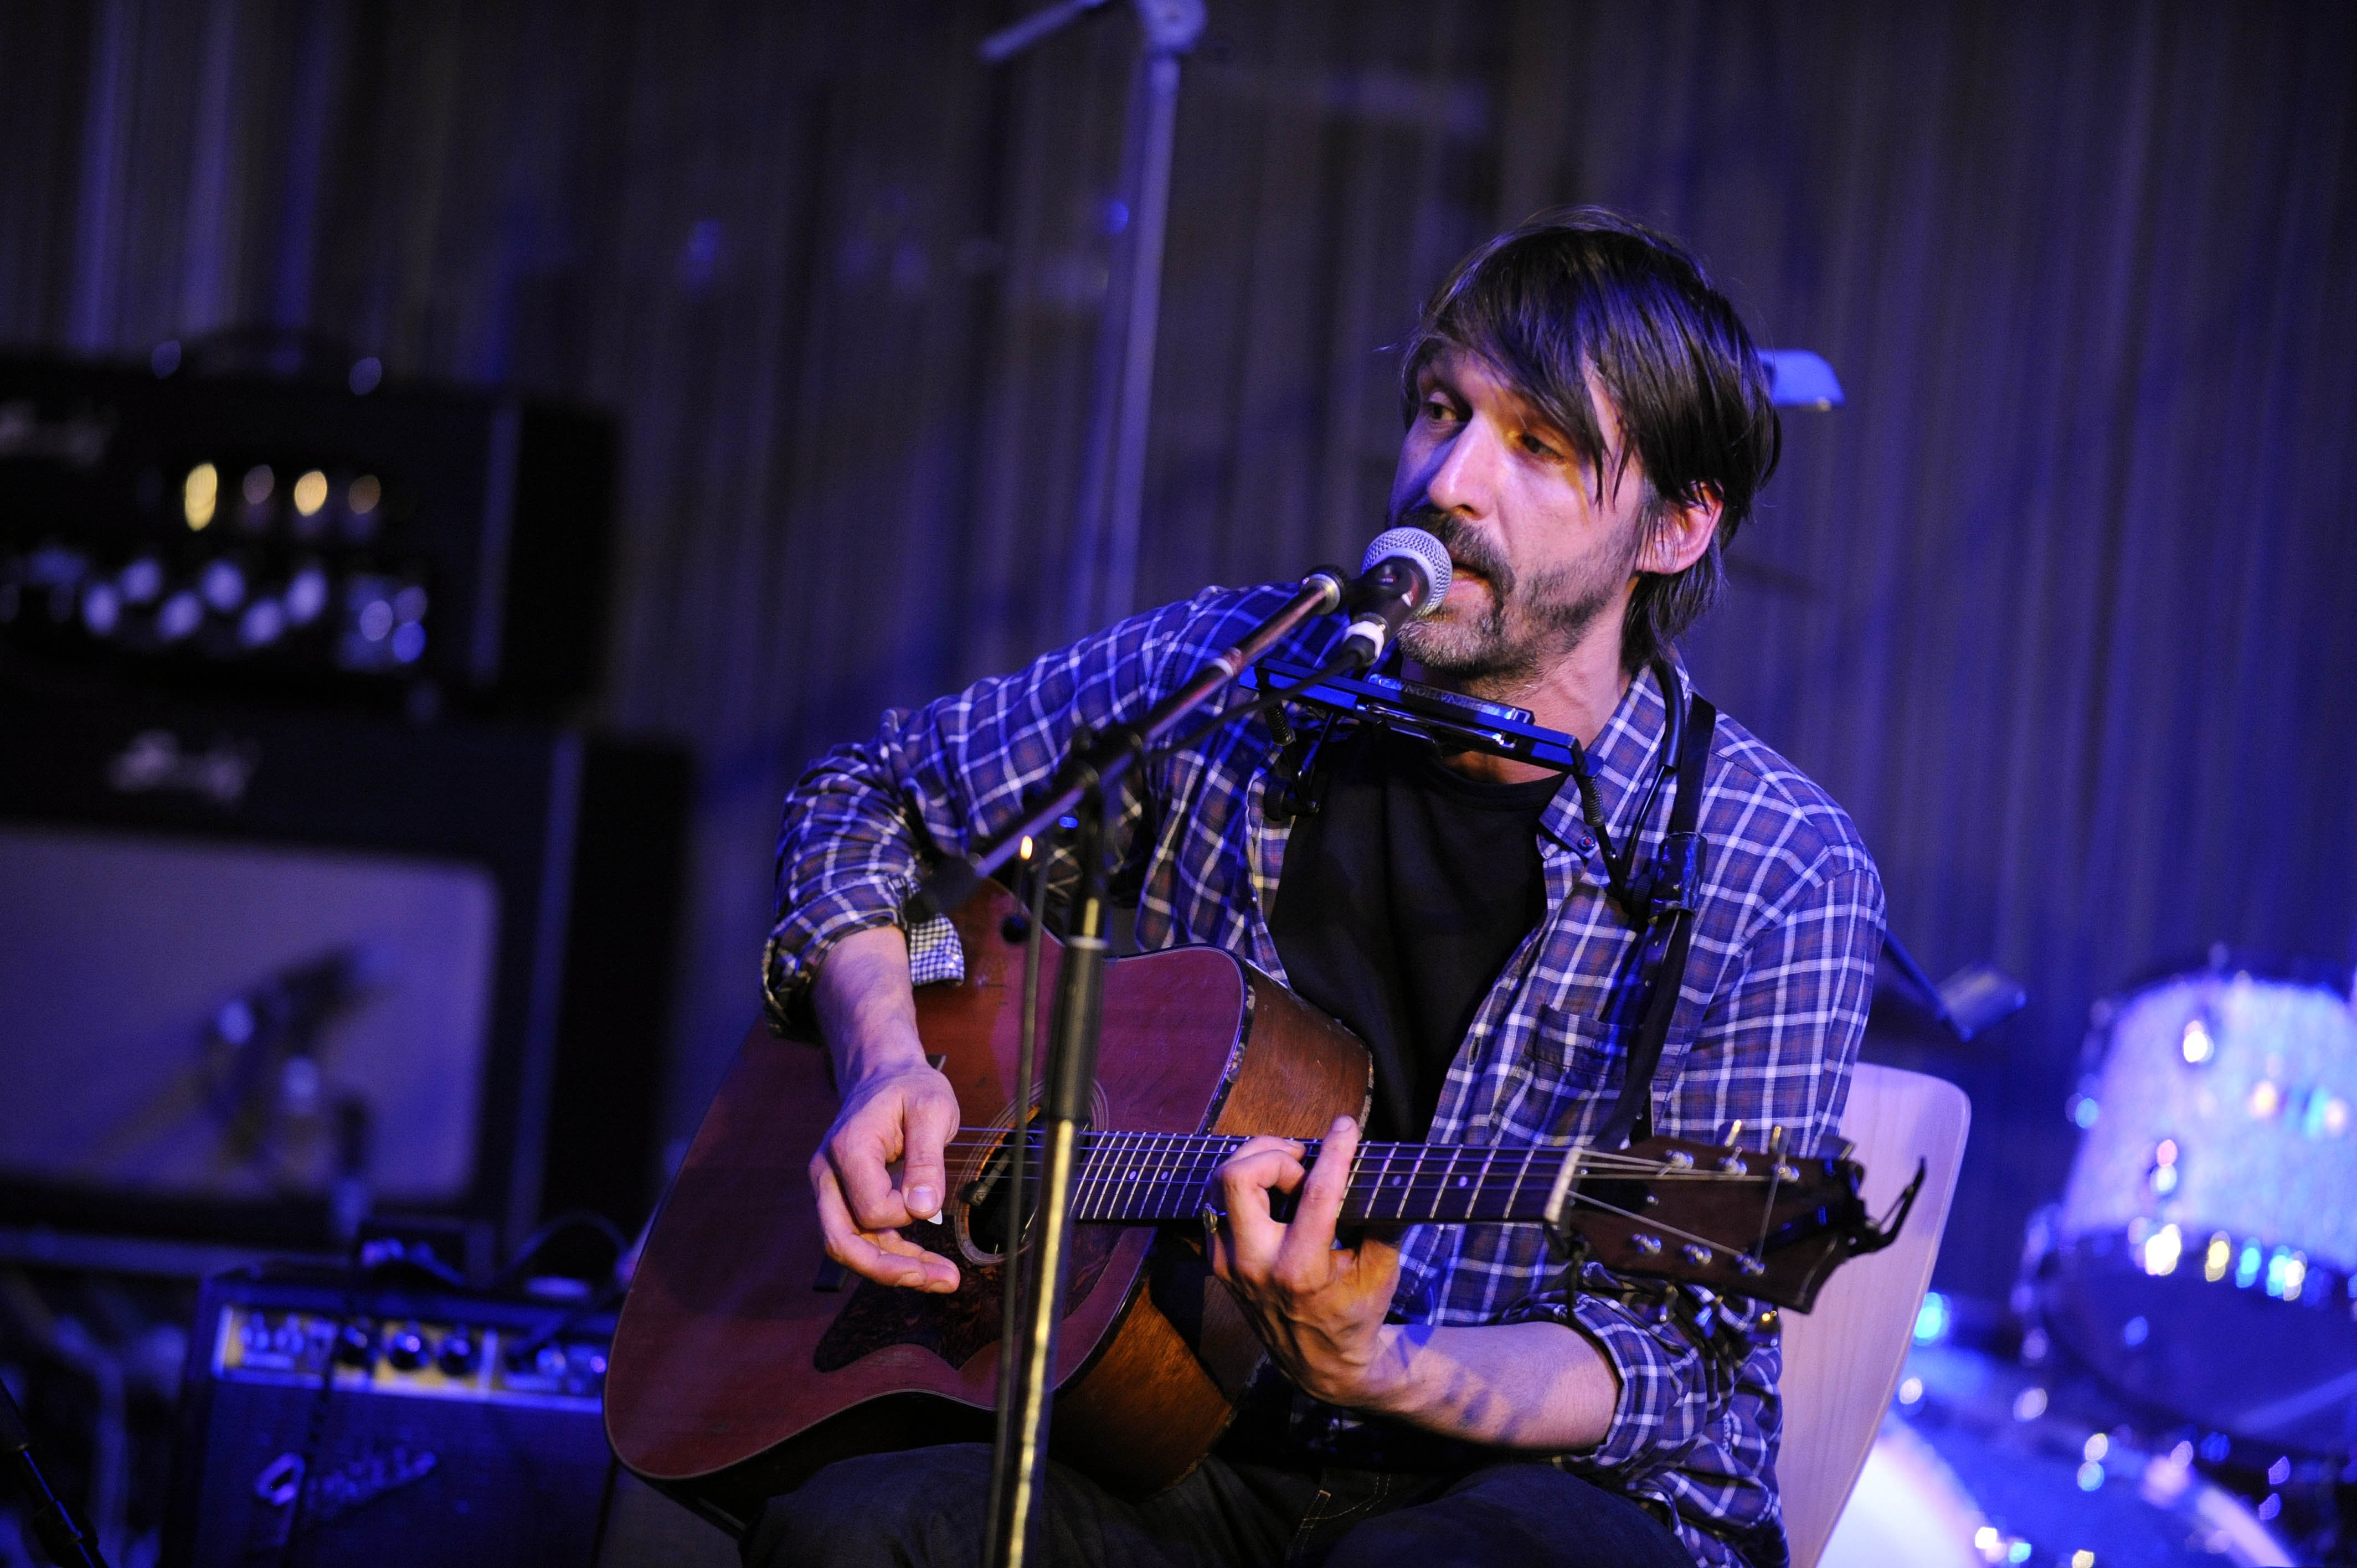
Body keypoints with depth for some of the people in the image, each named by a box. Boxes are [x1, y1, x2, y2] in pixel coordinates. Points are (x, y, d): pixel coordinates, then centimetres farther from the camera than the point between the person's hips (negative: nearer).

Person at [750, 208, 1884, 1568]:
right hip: (1209, 1454, 4)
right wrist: (885, 1060, -1)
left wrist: (1372, 1368, -29)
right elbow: (869, 801, 19)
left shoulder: (1780, 882, -9)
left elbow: (1683, 1364, -10)